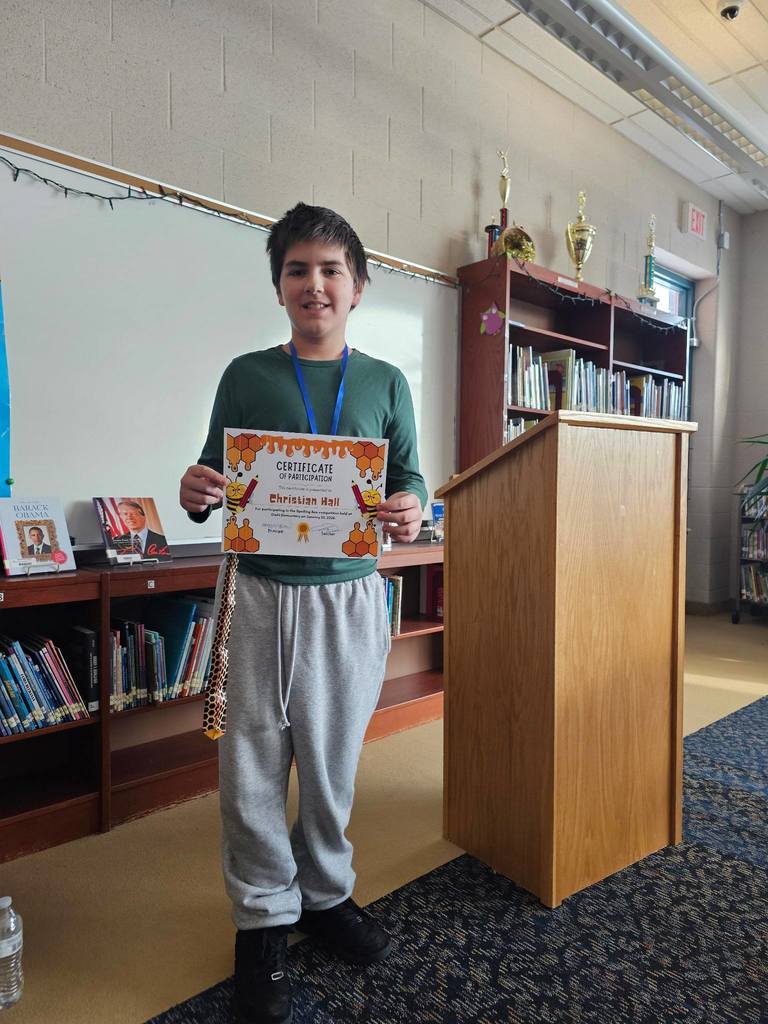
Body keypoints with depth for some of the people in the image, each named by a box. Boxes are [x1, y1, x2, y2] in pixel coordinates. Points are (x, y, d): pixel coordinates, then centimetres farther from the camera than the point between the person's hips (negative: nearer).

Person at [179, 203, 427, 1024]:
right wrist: (197, 495, -17)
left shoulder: (385, 383, 7)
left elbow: (408, 476, 6)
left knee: (333, 760, 13)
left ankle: (326, 894, 38)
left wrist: (411, 511, -16)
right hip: (257, 593, 0)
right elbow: (215, 477, 5)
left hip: (347, 596, 1)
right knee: (252, 765, 7)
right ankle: (264, 917, 31)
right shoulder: (245, 376, 4)